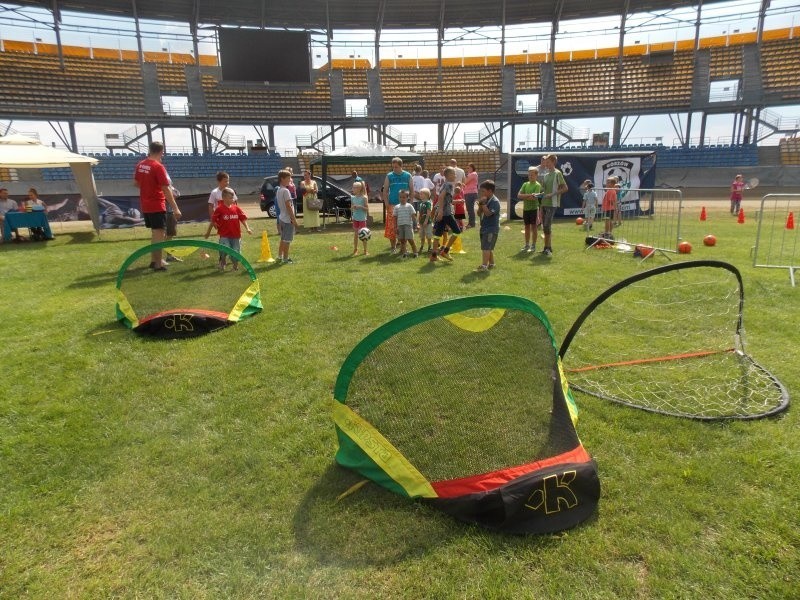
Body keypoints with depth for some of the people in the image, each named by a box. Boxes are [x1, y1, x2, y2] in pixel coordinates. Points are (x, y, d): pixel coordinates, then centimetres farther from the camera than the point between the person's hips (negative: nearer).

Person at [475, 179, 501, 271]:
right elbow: (479, 214, 11)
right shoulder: (485, 200, 11)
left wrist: (483, 204, -20)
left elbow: (488, 213, -26)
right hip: (485, 228, 9)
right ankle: (491, 264, 30)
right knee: (489, 248, 18)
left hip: (491, 229, -9)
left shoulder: (495, 201, -14)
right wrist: (480, 205, -3)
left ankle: (484, 265, -19)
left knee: (486, 247, -15)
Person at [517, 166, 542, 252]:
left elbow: (535, 197, -19)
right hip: (525, 209, 5)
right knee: (527, 227, 12)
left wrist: (524, 196, -11)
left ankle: (533, 246, 7)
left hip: (534, 209, -5)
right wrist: (529, 195, -14)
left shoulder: (537, 185, -6)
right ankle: (527, 245, 20)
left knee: (534, 227, 1)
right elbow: (519, 196, -1)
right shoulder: (525, 184, 10)